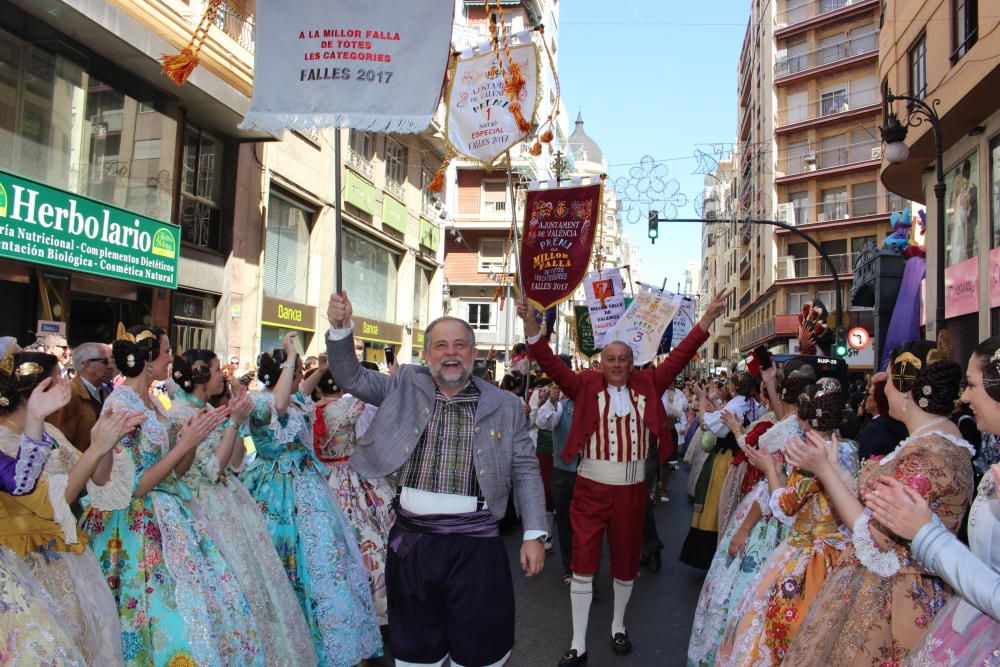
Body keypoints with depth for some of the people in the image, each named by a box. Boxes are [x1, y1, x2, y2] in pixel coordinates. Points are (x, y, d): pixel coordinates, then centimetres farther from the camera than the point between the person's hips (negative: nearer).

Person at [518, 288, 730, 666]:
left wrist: (707, 319, -11)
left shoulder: (647, 386, 2)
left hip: (632, 489, 2)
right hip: (590, 487, -2)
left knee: (626, 563, 16)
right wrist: (531, 325, -28)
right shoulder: (586, 386, -4)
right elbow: (552, 365, -14)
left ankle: (618, 626, 40)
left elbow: (679, 358, -2)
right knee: (583, 564, 2)